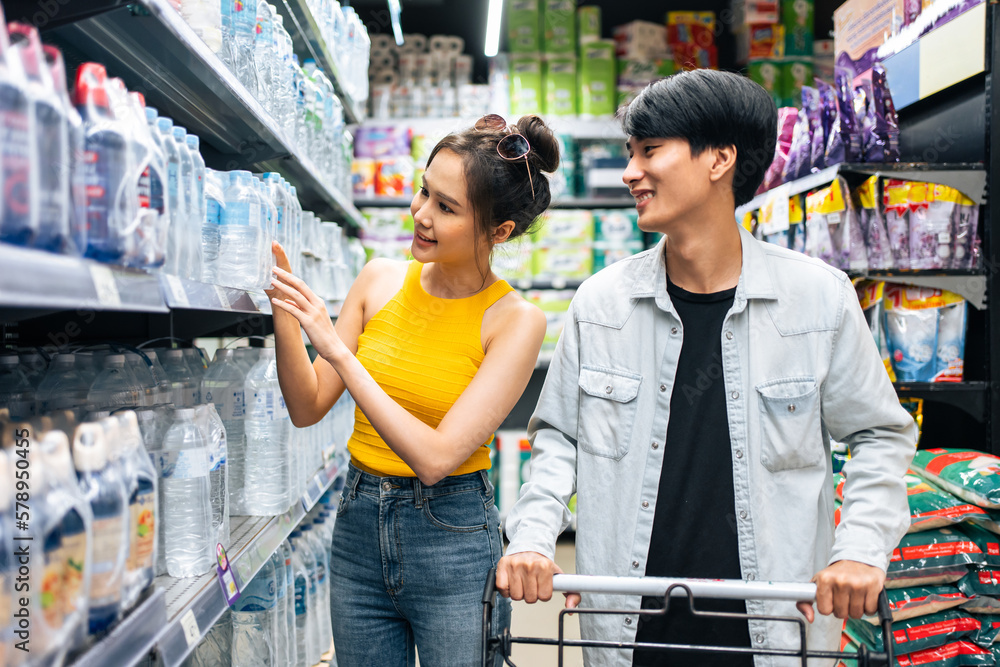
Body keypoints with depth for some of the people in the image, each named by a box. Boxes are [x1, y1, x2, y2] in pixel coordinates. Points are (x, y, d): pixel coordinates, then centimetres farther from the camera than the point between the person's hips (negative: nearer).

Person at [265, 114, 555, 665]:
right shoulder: (380, 280, -2)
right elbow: (308, 407, 1)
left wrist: (338, 350, -23)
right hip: (359, 526, 4)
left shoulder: (516, 320, -14)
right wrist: (283, 312, -13)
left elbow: (436, 457, -22)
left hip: (453, 541, -4)